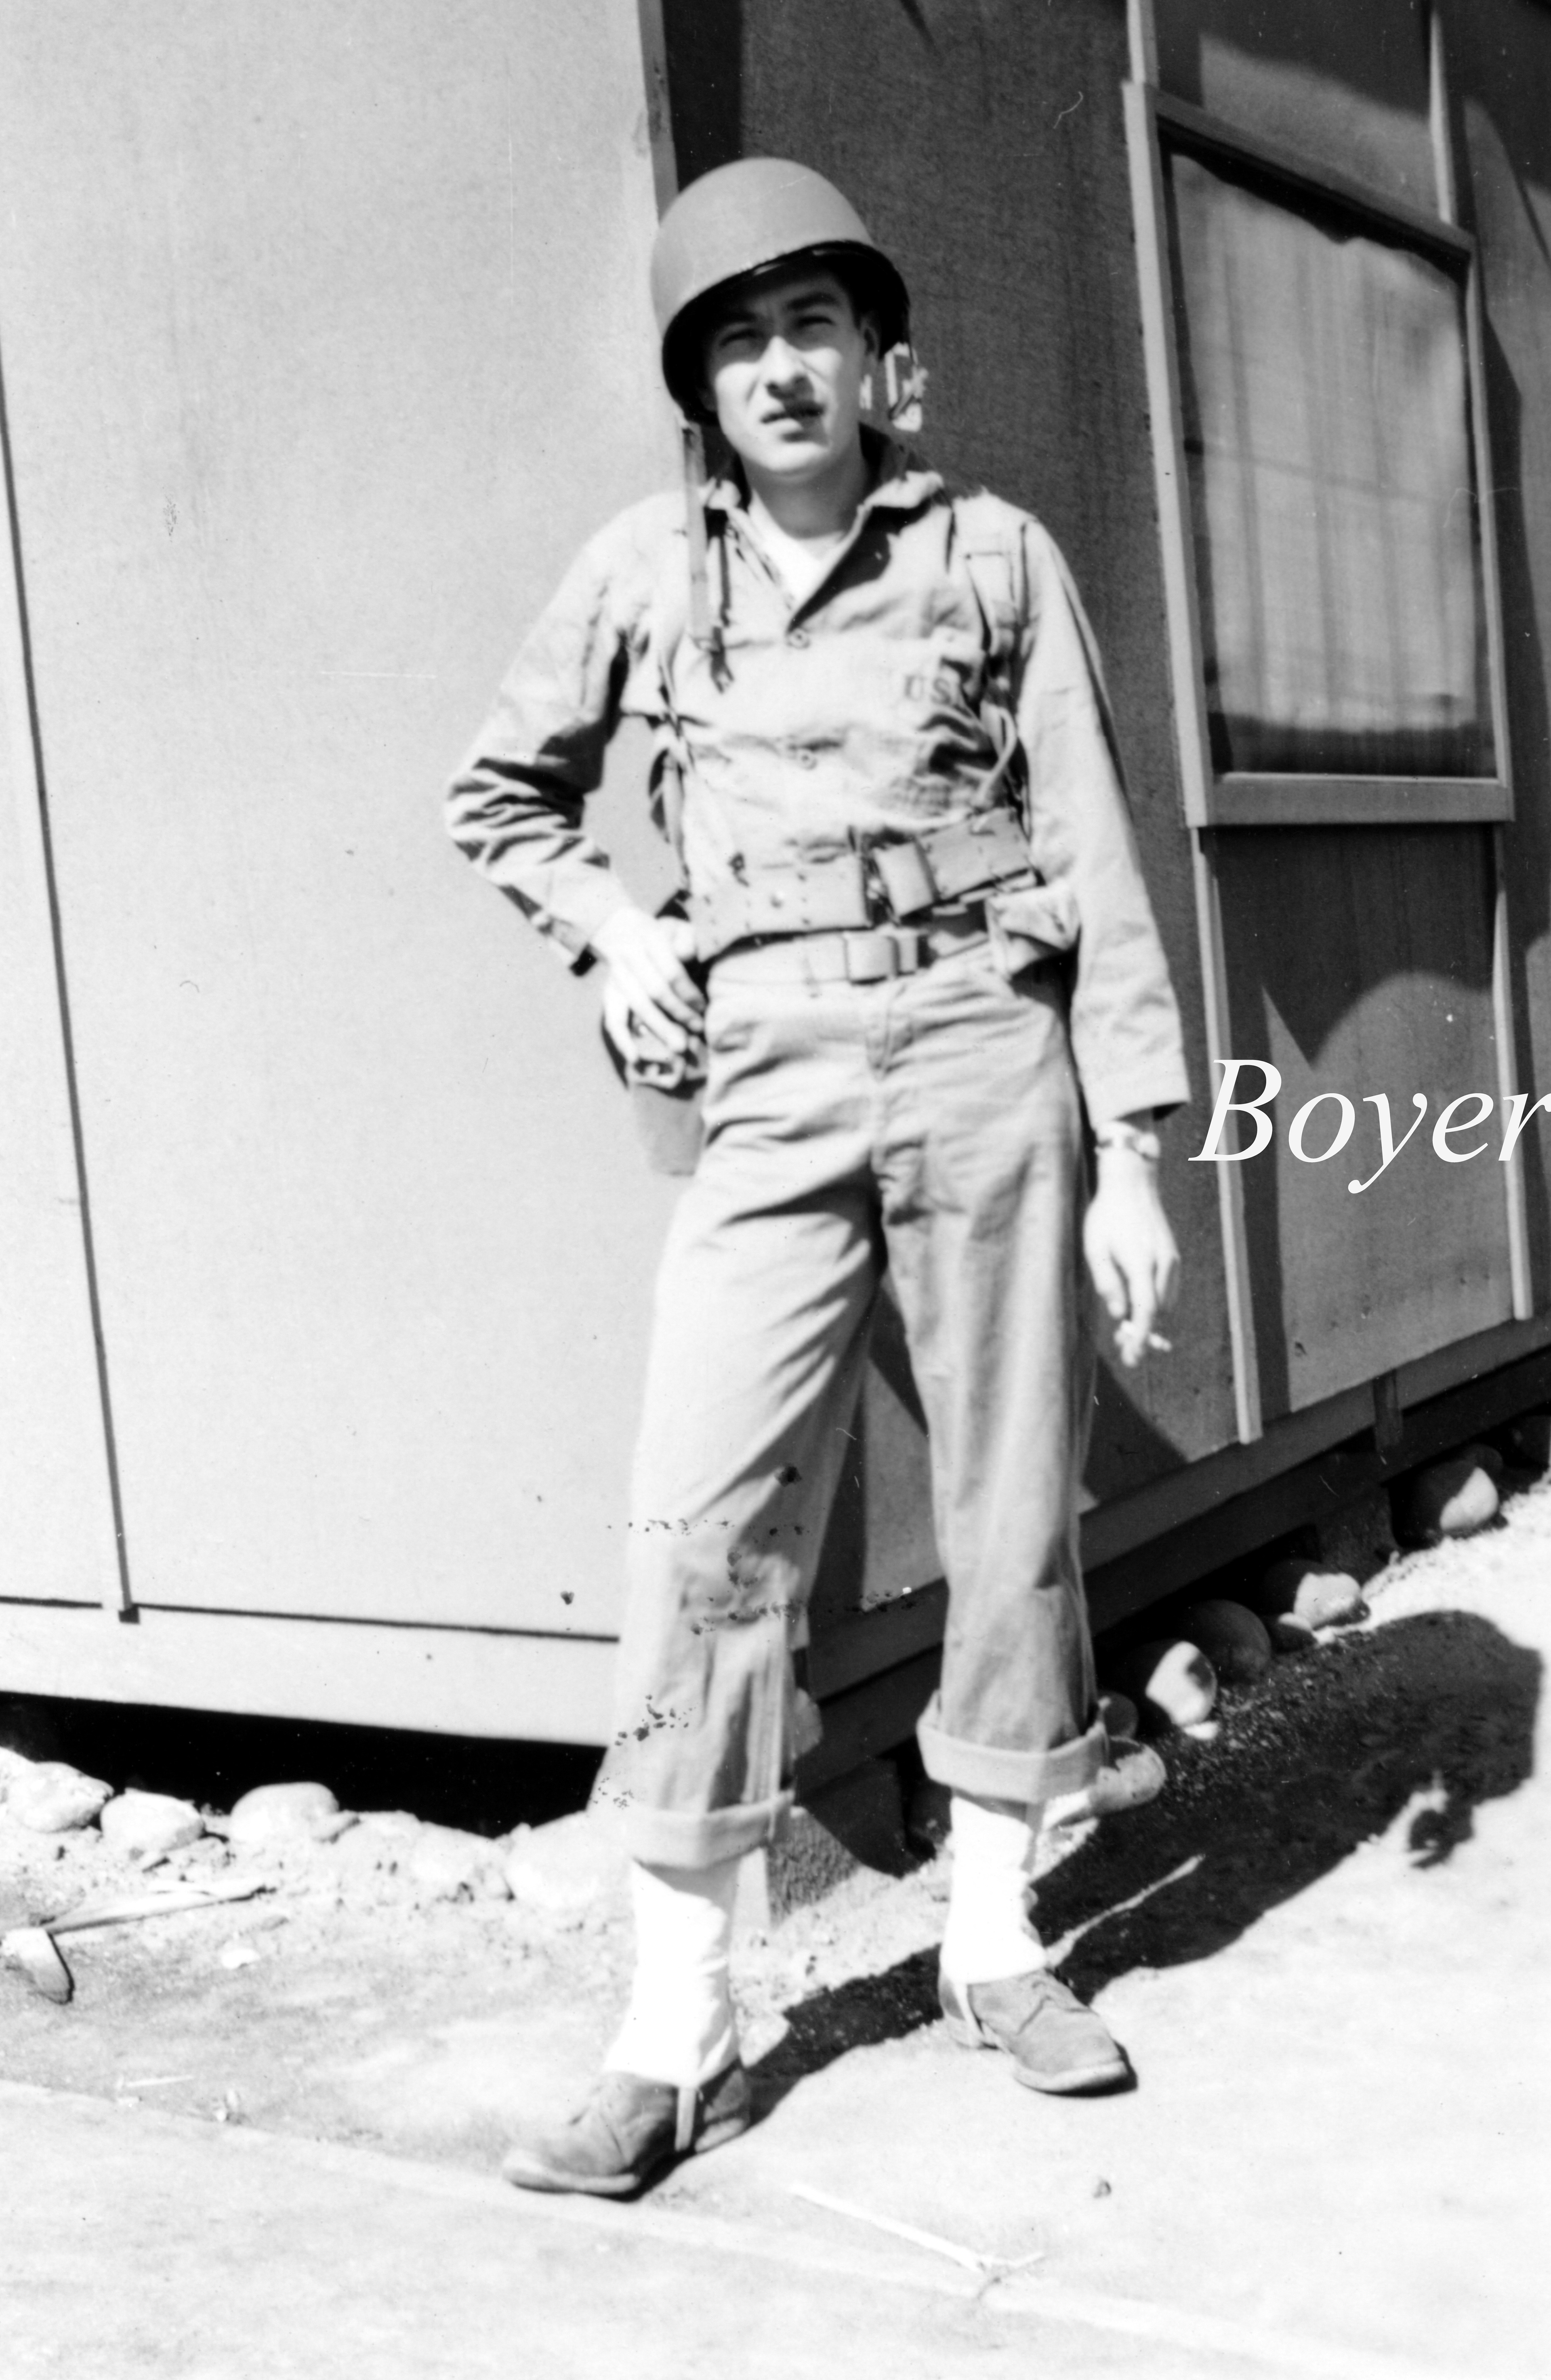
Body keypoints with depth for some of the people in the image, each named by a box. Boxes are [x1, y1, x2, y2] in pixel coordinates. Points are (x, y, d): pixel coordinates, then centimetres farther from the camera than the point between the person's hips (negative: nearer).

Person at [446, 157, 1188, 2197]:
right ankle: (677, 2032, 1)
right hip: (773, 1093, 1)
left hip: (988, 1054, 0)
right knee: (709, 1530, -7)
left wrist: (1135, 1156, -2)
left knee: (1014, 1507, 6)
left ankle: (994, 1936, 24)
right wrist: (615, 938, 4)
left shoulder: (994, 555, 4)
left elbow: (1097, 862, 2)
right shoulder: (646, 569, 7)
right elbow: (504, 799, 22)